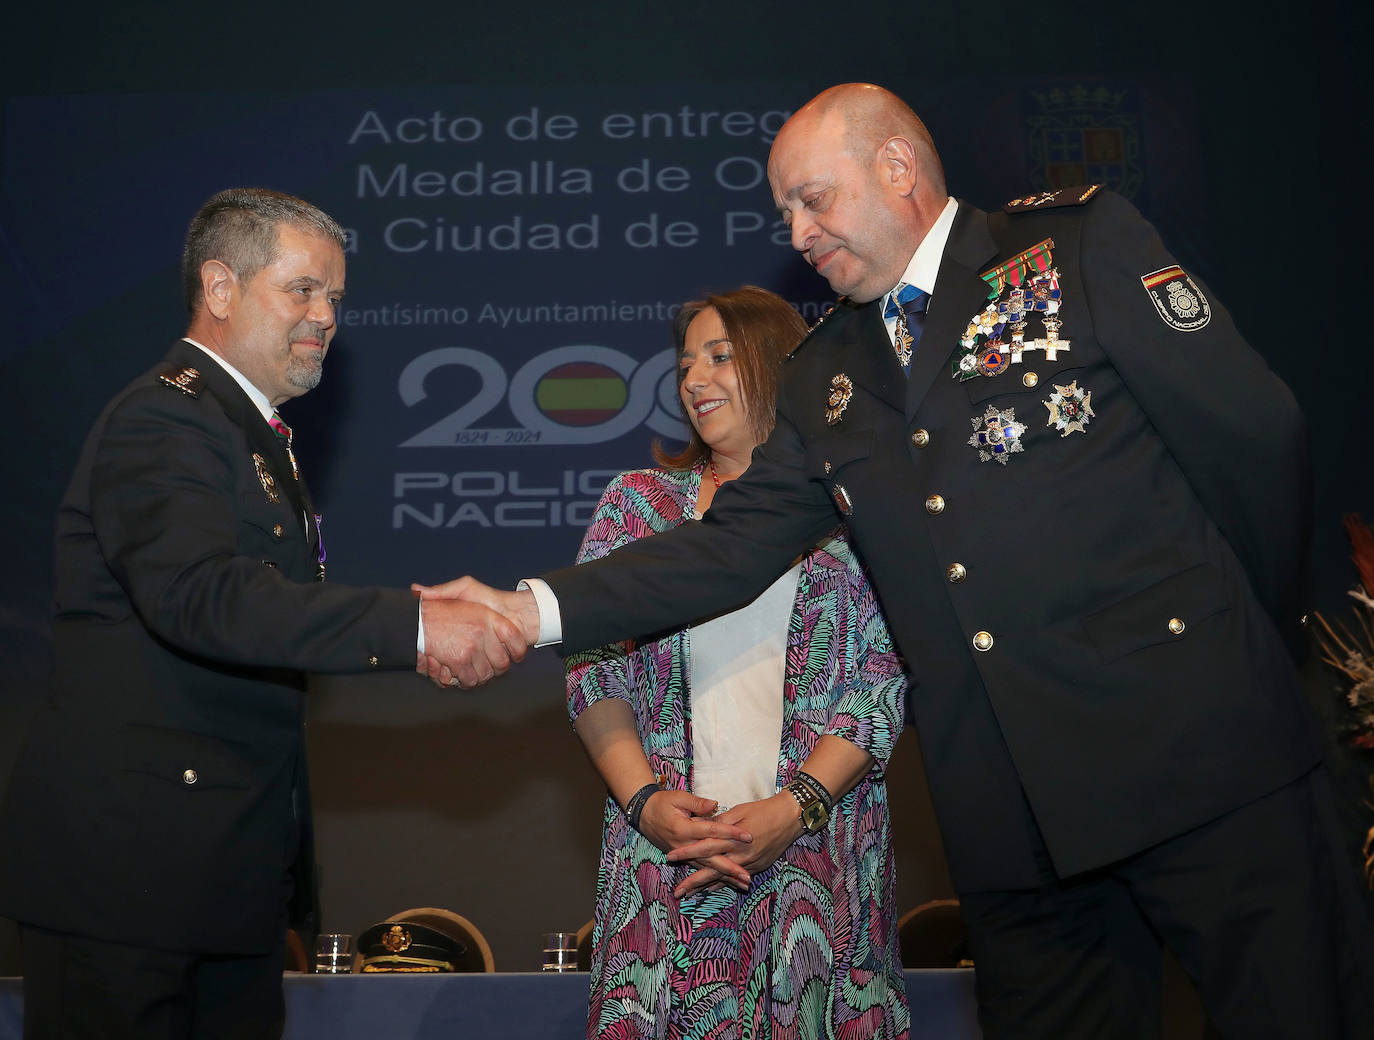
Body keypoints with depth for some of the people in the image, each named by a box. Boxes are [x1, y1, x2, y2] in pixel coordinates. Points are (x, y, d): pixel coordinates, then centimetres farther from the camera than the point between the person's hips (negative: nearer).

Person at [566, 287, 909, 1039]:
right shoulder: (638, 501, 10)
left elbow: (885, 682, -2)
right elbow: (593, 671, 5)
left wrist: (793, 807, -13)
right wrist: (644, 799, -10)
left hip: (820, 853, -1)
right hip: (664, 856, 1)